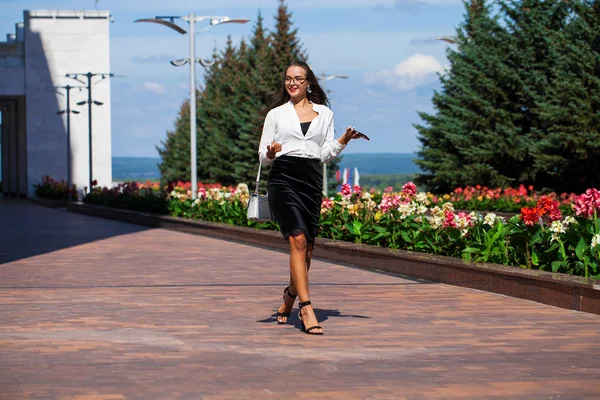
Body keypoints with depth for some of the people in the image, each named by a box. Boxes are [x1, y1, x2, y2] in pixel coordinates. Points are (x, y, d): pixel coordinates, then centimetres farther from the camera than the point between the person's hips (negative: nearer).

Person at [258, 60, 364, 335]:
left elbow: (326, 155, 14)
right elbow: (262, 157, 10)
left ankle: (289, 299, 26)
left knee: (307, 247, 3)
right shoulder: (275, 114, 12)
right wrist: (270, 153, -13)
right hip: (283, 178, -3)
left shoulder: (324, 114, 17)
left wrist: (343, 141, -2)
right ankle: (306, 309, -20)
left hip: (312, 180, 3)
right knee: (298, 240, -17)